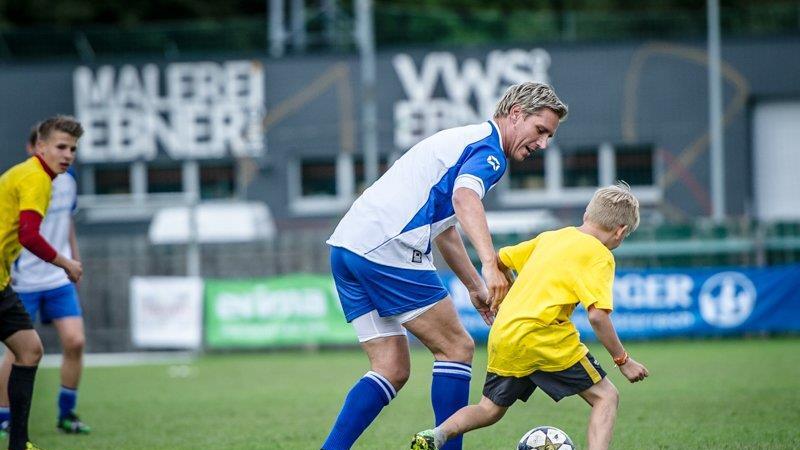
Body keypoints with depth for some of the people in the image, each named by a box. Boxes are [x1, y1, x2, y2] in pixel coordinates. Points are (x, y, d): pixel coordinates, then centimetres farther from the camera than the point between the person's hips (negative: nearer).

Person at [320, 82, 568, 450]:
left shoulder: (464, 139, 28)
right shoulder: (488, 150, -4)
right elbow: (465, 197, -27)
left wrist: (476, 287, 42)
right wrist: (490, 264, -39)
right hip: (389, 251, -9)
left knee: (391, 370, 9)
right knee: (456, 348, 2)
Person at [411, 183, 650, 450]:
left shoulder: (549, 237, 21)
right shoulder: (600, 255, -1)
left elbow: (500, 260, 30)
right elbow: (597, 315, -10)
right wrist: (622, 360, -1)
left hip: (502, 335, 7)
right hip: (544, 336, -7)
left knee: (491, 409, 21)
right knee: (605, 397, 3)